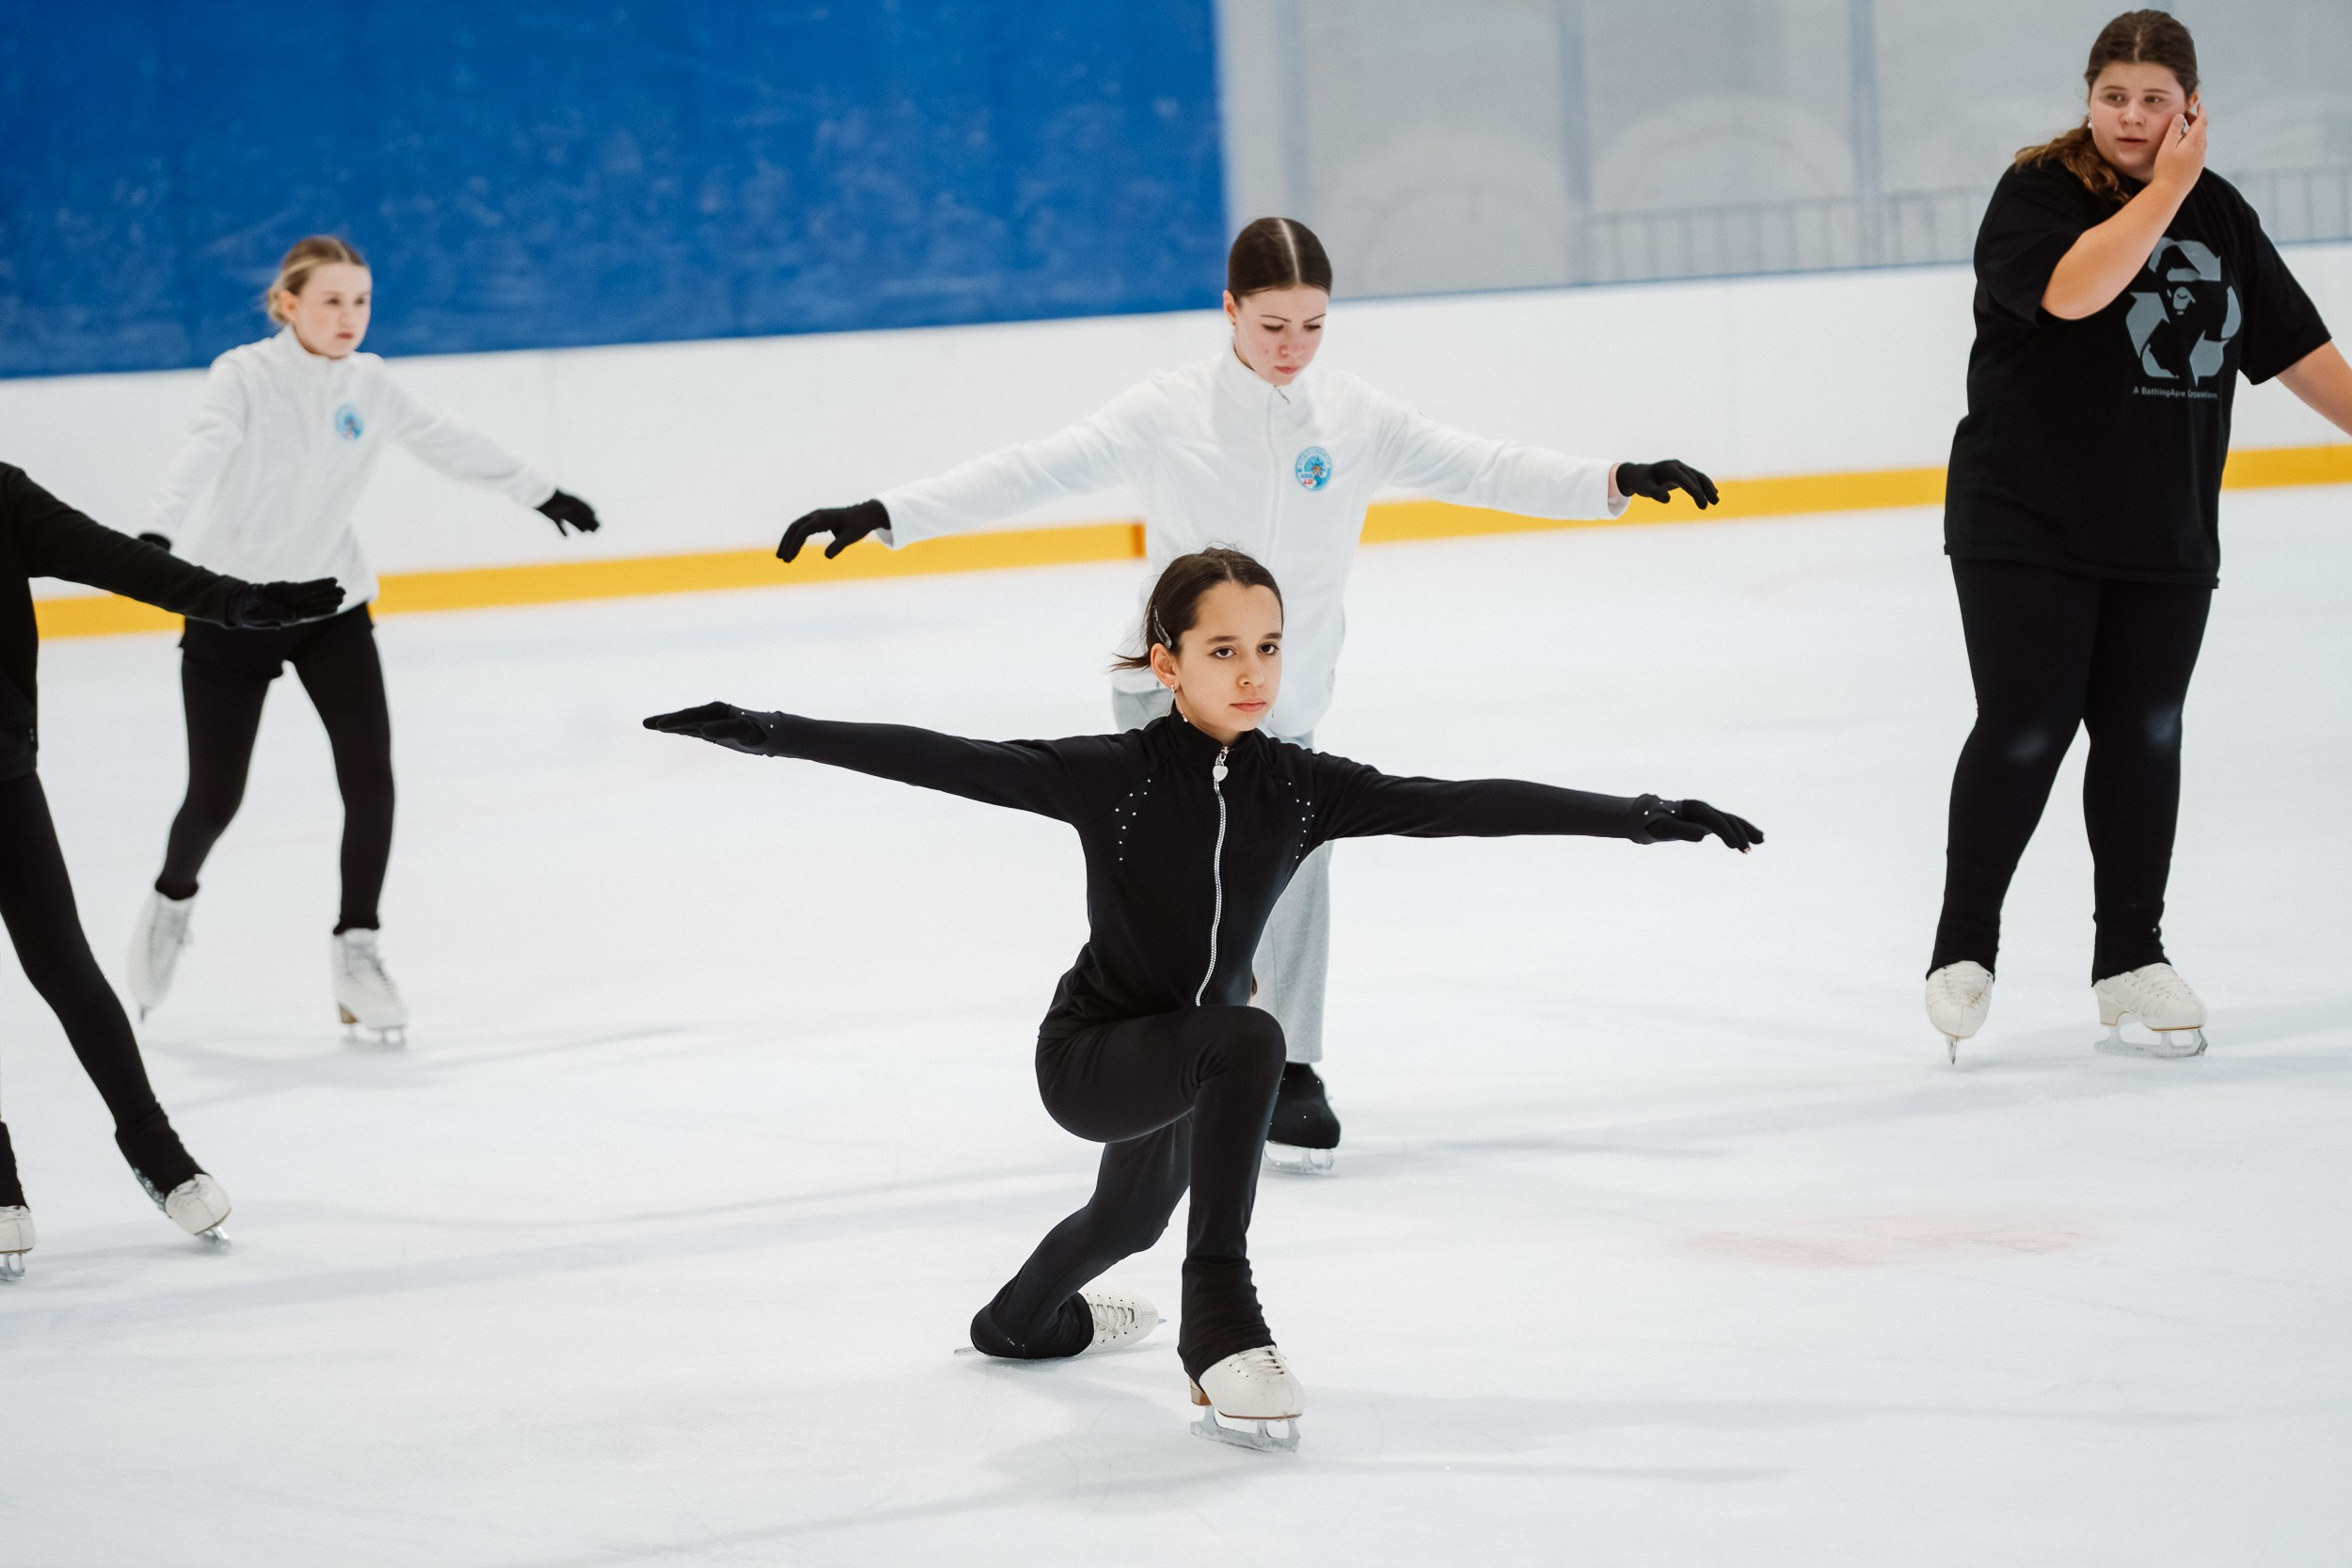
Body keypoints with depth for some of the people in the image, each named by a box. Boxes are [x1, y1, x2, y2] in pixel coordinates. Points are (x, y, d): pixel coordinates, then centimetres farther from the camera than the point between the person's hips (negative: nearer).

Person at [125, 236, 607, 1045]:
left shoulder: (367, 384, -1)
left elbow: (447, 441, 11)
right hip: (231, 613, -4)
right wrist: (158, 535, -49)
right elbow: (204, 453, -32)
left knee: (371, 780, -11)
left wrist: (538, 491, 19)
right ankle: (172, 902, 34)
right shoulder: (244, 375, -16)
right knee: (215, 796, 1)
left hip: (331, 607, 4)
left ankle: (356, 951, 5)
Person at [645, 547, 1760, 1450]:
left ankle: (1022, 1319, 70)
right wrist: (770, 734, -39)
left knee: (1132, 1219, 34)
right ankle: (1219, 1325, -32)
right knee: (1249, 1039, -36)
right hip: (1091, 1054, -6)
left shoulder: (1299, 787, -13)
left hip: (1184, 1062, 6)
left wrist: (1643, 818, -25)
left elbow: (1465, 806, -19)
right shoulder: (1114, 777, -23)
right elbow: (945, 762, -30)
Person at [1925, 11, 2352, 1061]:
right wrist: (2164, 189, -21)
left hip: (2165, 539, 5)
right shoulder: (2037, 193, -8)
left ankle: (2130, 957, 16)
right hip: (2026, 529, -5)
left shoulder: (2219, 213, 9)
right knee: (2024, 732, -8)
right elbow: (2073, 290, -27)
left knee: (2144, 738, 6)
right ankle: (1963, 948, 7)